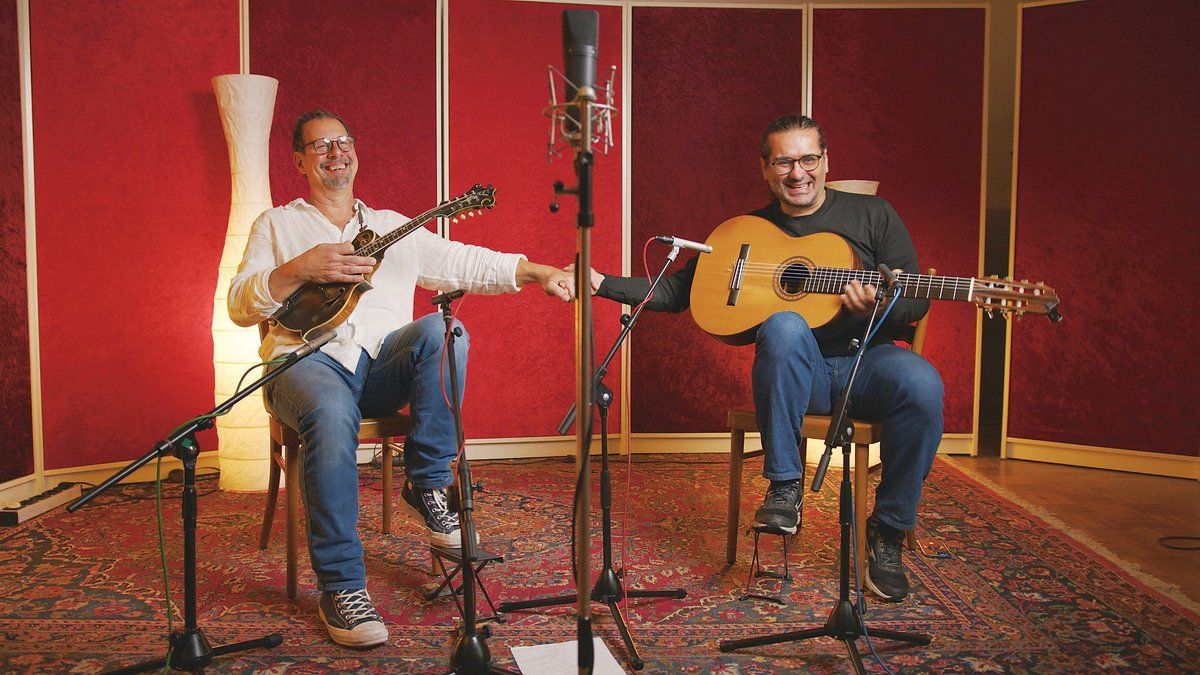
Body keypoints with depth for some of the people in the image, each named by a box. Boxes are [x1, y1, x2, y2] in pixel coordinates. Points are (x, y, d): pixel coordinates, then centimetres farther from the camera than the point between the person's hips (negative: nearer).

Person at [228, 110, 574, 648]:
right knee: (332, 416, -38)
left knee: (442, 330, -30)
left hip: (384, 364, 3)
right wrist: (300, 269, -14)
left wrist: (540, 273, 3)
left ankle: (428, 483, -15)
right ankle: (341, 587, -29)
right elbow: (240, 305, 4)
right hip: (308, 360, -2)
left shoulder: (393, 226, 25)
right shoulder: (277, 225, 17)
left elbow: (465, 263, 16)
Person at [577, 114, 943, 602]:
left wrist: (878, 306, -16)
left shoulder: (871, 214, 9)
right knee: (785, 325, -35)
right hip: (797, 369, 0)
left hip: (866, 360, 1)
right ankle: (784, 487, -22)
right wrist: (603, 285, 3)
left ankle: (888, 532, -12)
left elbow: (917, 302, 7)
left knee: (922, 384, -33)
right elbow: (678, 289, 14)